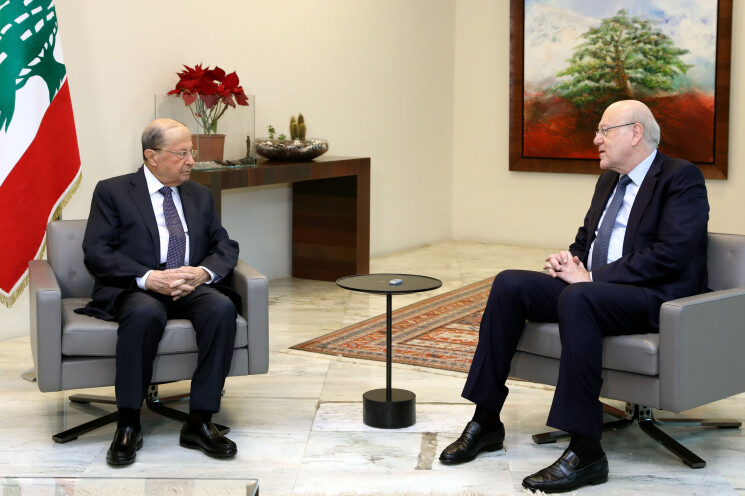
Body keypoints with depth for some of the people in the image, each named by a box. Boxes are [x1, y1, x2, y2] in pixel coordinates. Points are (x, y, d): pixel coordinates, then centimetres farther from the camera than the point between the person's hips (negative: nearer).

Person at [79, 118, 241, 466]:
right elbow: (96, 253, -5)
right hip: (135, 289, -4)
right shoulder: (112, 192, 5)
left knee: (222, 307, -30)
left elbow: (225, 247, 14)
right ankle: (128, 426, -27)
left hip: (190, 289, 4)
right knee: (145, 313, -38)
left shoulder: (200, 196, 19)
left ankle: (200, 422, -25)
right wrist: (148, 278, -19)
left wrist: (203, 272, -10)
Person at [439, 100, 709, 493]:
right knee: (509, 284, -10)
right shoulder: (609, 181, 21)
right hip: (592, 287, 8)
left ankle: (585, 451, -35)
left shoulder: (682, 178, -5)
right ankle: (486, 421, -8)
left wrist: (591, 277, -19)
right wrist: (569, 263, 1)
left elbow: (671, 254, -18)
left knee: (577, 298, -37)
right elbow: (584, 242, 27)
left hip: (656, 297, -8)